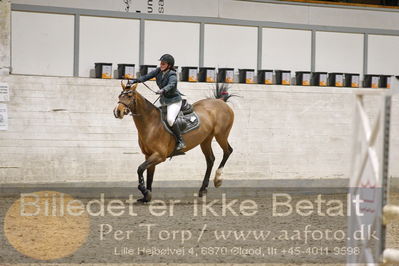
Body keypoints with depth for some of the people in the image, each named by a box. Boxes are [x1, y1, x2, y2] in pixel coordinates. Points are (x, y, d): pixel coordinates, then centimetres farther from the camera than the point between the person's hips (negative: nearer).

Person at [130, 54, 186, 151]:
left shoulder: (172, 75, -23)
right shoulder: (159, 71, -2)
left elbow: (171, 85, -42)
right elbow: (147, 76, -1)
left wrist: (163, 90, -62)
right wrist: (135, 80, -13)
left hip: (174, 101, -9)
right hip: (163, 100, 9)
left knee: (170, 119, -29)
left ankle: (180, 142, -19)